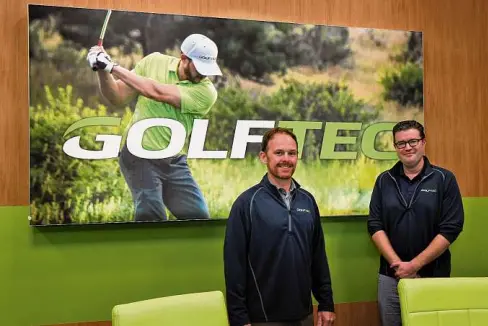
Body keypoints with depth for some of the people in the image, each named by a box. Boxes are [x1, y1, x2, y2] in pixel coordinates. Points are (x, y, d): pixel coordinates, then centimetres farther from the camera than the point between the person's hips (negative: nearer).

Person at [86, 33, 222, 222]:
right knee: (150, 212, -19)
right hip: (139, 154, -1)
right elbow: (118, 97, 2)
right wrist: (103, 70, -16)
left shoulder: (206, 92, -12)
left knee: (199, 217, -1)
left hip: (175, 162, 2)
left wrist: (113, 67, -22)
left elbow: (157, 92, -25)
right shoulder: (154, 61, -3)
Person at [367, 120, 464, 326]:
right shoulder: (384, 181, 4)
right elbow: (375, 226, 0)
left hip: (434, 276, -2)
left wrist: (415, 265, -14)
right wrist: (398, 264, -12)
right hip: (391, 276, 2)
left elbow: (451, 228, -9)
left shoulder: (444, 179, -3)